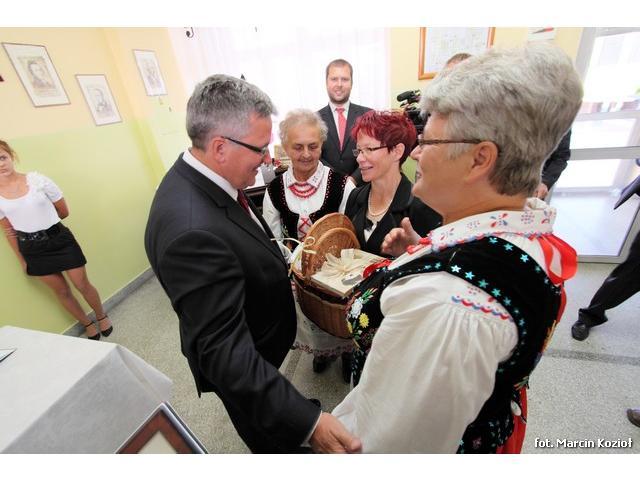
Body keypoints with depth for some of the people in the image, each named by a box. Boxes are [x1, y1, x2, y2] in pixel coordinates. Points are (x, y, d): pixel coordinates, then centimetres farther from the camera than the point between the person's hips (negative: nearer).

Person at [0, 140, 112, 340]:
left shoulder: (37, 179, -8)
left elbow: (64, 212, 1)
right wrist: (21, 260, 9)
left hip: (59, 239, -2)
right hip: (32, 248, 3)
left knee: (82, 284, 6)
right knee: (61, 290, 12)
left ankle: (102, 316, 31)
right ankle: (88, 325, 30)